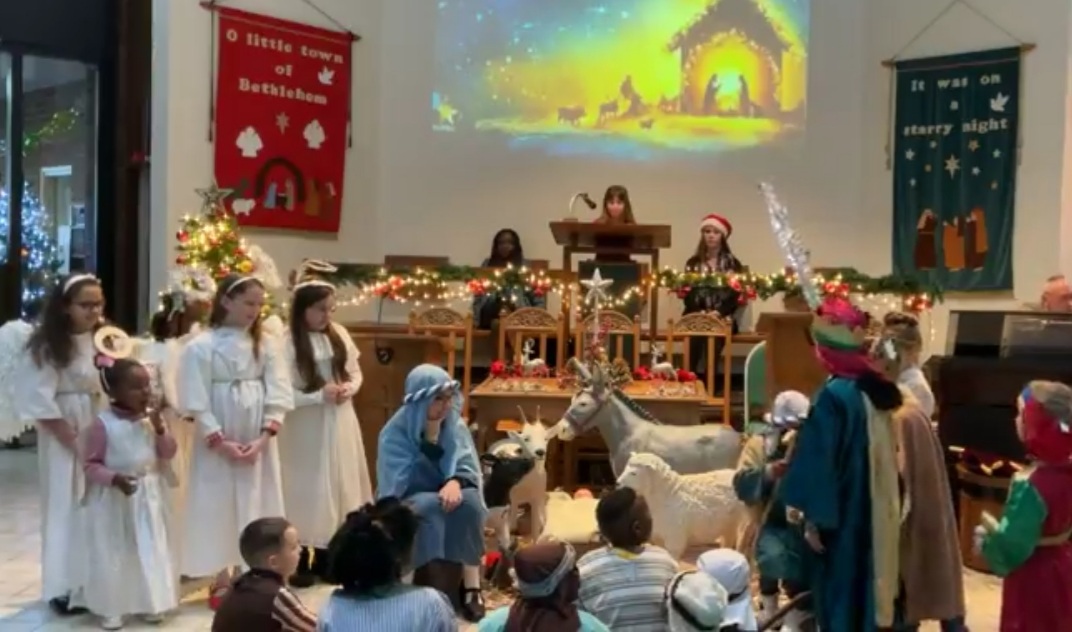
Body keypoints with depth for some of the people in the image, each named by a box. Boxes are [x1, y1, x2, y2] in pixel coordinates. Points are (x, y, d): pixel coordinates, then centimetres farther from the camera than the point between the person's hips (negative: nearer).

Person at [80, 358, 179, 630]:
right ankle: (110, 609, 20)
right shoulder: (103, 424, -15)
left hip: (149, 497, 4)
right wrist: (114, 478, -26)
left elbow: (168, 454, 1)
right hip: (114, 499, -4)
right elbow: (91, 465, -11)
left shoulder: (152, 418, -1)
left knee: (151, 551, 11)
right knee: (113, 555, 5)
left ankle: (151, 603, 25)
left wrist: (160, 430, -15)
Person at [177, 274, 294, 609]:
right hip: (217, 443, -3)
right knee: (218, 506, 5)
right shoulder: (201, 346, -8)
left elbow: (278, 395, -2)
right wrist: (220, 441, -15)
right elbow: (197, 402, -10)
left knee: (256, 506, 9)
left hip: (259, 442, 3)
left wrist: (264, 438, -12)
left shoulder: (265, 345, 1)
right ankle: (222, 580, 19)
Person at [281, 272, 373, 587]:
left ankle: (325, 557, 27)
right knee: (308, 489, 1)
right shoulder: (288, 343, -14)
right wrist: (319, 395, -21)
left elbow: (356, 373, 13)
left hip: (339, 422, 6)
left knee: (340, 484, 12)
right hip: (306, 428, -6)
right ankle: (302, 561, 15)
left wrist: (349, 388, -8)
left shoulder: (339, 334, 4)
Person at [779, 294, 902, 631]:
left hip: (843, 514, -7)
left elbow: (819, 461, -19)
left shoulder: (833, 395, -20)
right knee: (864, 588, 18)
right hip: (874, 511, 7)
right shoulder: (877, 388, 2)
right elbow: (882, 455, 10)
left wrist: (813, 516, -13)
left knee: (839, 595, 5)